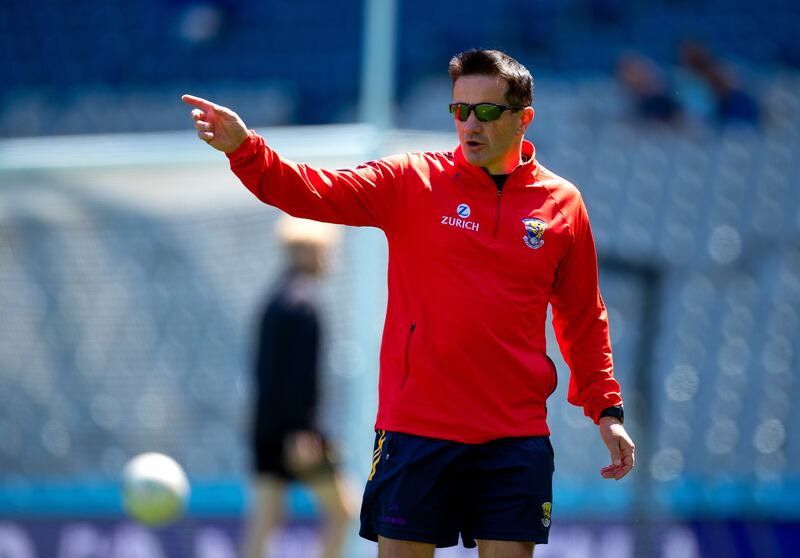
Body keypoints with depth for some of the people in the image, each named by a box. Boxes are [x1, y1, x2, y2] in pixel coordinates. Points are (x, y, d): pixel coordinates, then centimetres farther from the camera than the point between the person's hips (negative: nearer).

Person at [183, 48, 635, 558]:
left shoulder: (563, 204, 6)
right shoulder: (413, 181, 2)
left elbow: (584, 319, 16)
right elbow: (317, 191, -11)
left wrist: (606, 409, 11)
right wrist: (245, 150, -28)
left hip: (516, 437, 1)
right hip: (416, 429, -1)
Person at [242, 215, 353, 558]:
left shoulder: (272, 301, 15)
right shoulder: (305, 303, -13)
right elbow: (302, 373, -20)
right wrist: (301, 431, -22)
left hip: (267, 426, 8)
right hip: (297, 425, -8)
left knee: (264, 518, 4)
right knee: (340, 511, 3)